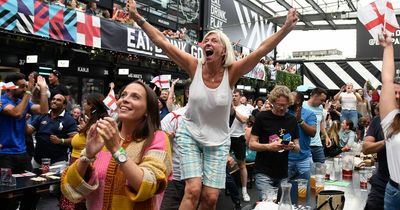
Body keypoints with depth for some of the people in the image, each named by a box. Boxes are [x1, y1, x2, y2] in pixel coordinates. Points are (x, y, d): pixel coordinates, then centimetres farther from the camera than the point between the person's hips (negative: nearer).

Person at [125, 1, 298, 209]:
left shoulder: (231, 72, -12)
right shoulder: (194, 66, -10)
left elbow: (262, 49, -22)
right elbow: (161, 41, -11)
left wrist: (287, 27, -31)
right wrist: (138, 18, -13)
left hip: (217, 141, 1)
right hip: (190, 134, 0)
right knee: (193, 190, -15)